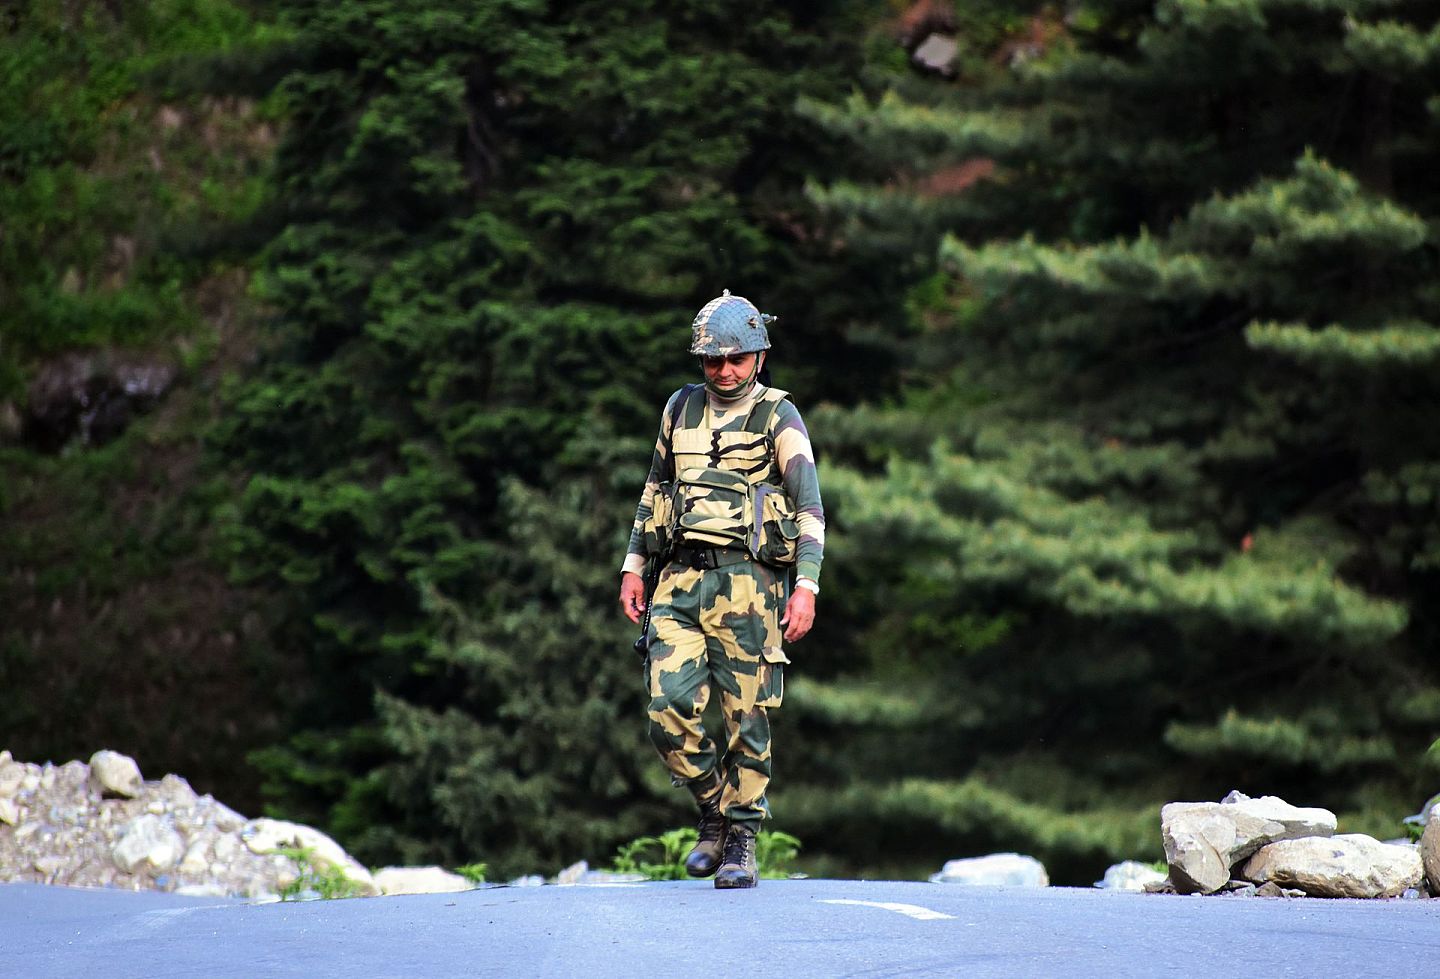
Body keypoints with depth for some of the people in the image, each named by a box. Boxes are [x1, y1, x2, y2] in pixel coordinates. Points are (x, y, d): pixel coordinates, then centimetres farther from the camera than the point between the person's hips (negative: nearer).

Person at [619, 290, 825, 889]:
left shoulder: (779, 418, 1)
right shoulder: (681, 409, 15)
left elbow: (810, 506, -6)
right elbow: (655, 489, 24)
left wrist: (807, 586, -16)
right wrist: (634, 565, 17)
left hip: (747, 583, -4)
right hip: (681, 577, 4)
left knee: (746, 720, -3)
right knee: (669, 714, -7)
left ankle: (741, 839, 9)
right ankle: (715, 808, 15)